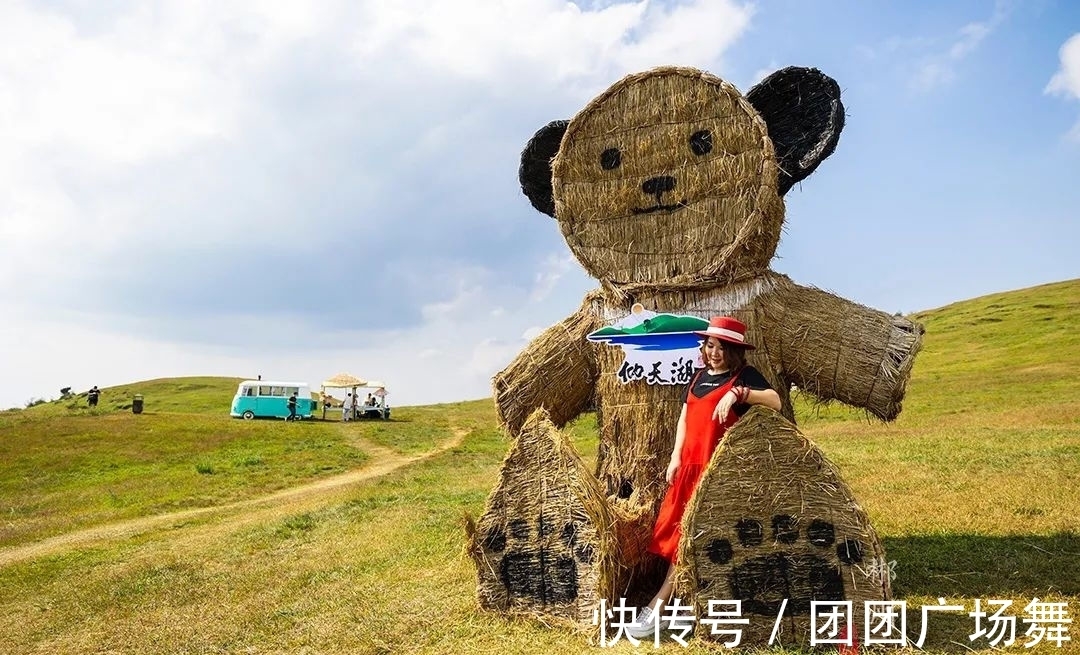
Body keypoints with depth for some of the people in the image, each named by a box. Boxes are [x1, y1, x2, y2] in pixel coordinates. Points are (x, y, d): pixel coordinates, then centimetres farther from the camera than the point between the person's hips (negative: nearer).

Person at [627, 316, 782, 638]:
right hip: (690, 464, 7)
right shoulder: (698, 377, 14)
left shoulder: (744, 376, -4)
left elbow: (775, 401, -19)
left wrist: (737, 393, -31)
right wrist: (676, 458, 6)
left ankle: (658, 604, -4)